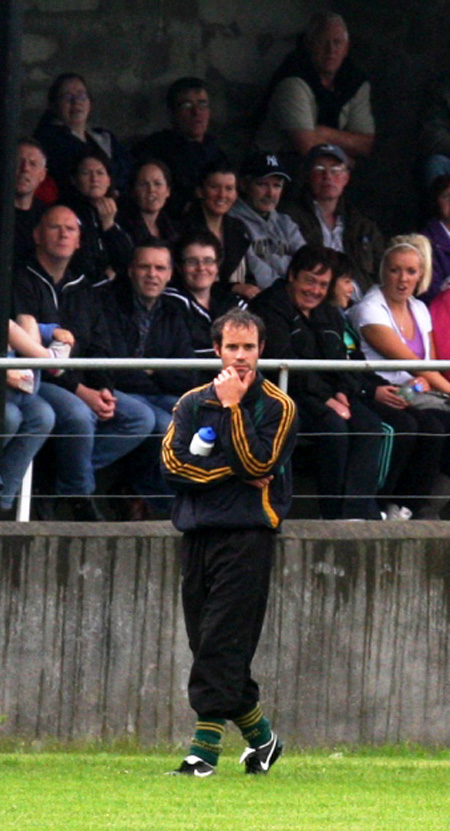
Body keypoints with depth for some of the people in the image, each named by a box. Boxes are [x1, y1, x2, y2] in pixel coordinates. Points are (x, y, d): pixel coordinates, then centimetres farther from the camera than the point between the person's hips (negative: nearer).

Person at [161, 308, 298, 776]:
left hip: (247, 534, -5)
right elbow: (173, 461, 0)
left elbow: (258, 464, -11)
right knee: (206, 645, 7)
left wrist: (232, 405, -12)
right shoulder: (193, 403, 13)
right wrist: (239, 474, -7)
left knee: (222, 644, -12)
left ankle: (205, 749, -15)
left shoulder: (278, 407, 2)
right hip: (197, 531, 5)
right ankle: (259, 737, 23)